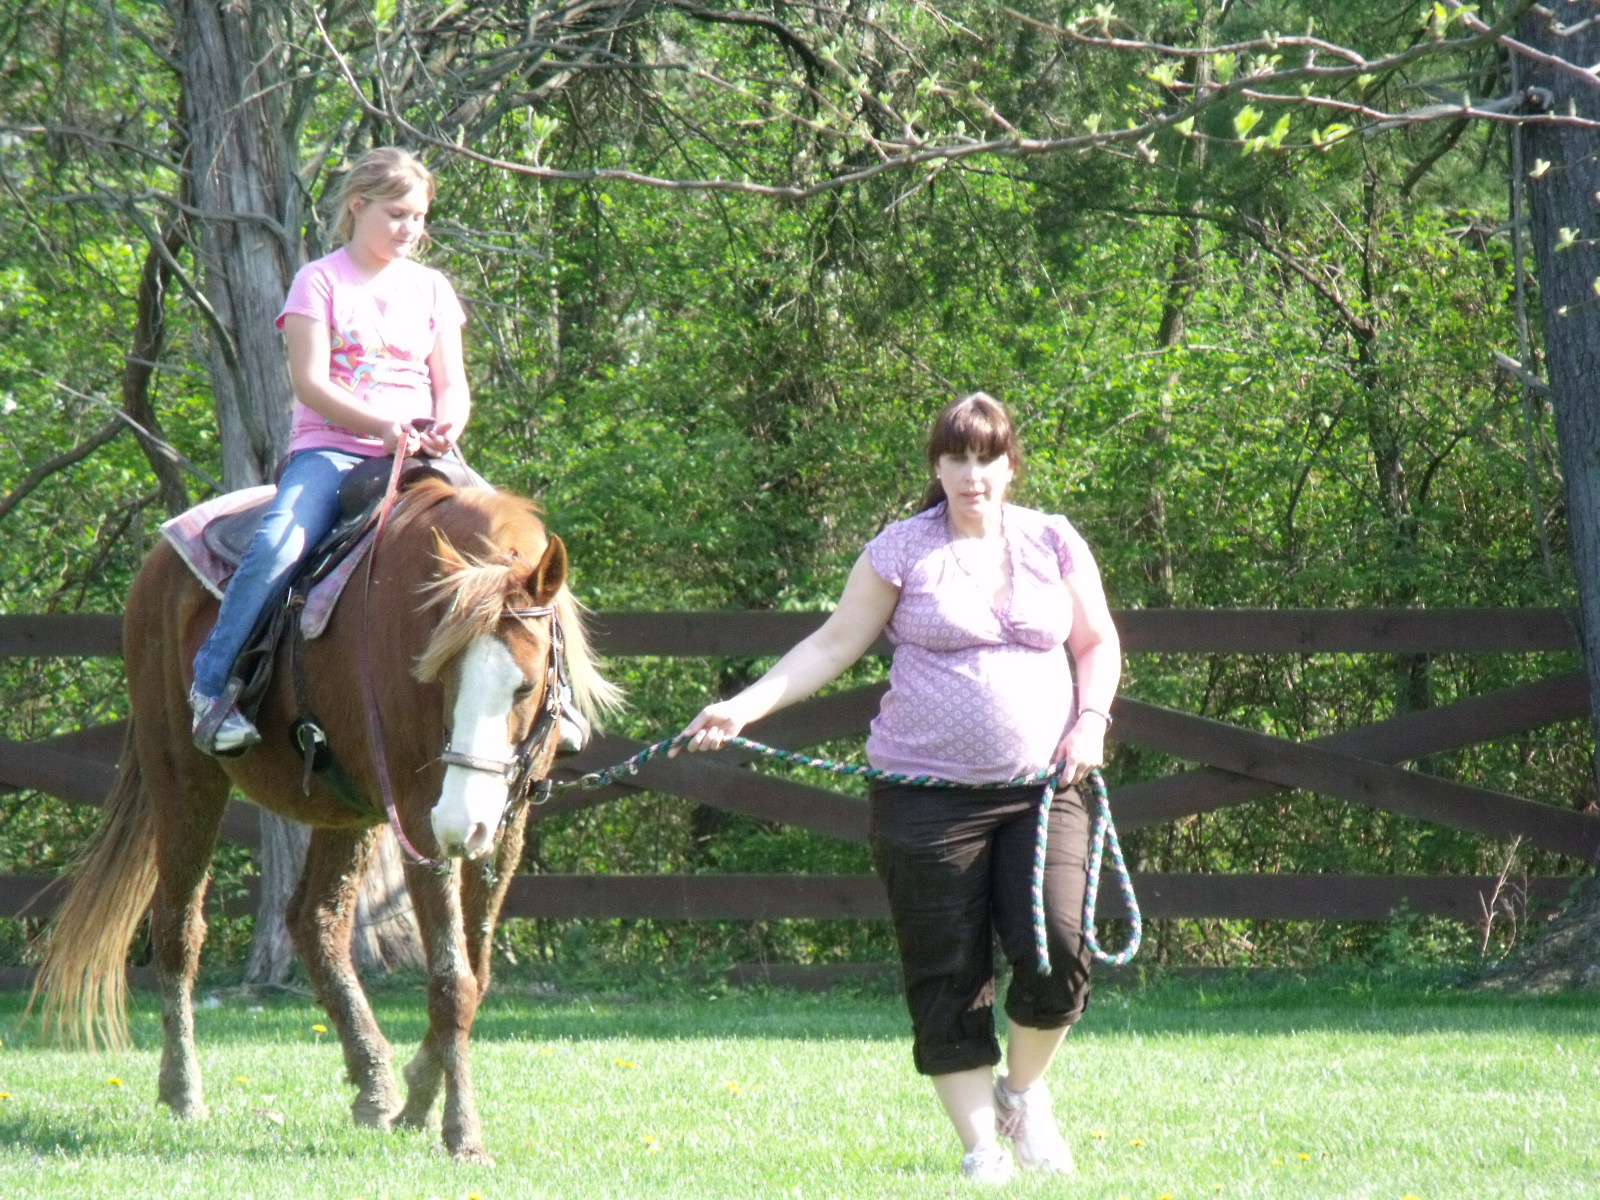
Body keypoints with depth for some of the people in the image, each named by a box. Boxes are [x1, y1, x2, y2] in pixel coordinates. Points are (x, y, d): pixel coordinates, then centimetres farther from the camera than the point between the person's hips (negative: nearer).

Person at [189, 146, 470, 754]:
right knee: (279, 544, -33)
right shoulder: (321, 281, 4)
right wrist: (382, 427, -21)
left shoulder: (431, 289, 17)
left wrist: (447, 425, -12)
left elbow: (452, 383, 13)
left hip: (418, 454, 3)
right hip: (330, 448, -3)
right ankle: (212, 685, -22)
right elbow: (311, 383, -6)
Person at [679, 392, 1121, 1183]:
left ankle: (1022, 1091, 16)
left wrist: (1090, 721, -1)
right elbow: (832, 646, 3)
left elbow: (1098, 645, 17)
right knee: (946, 975, -1)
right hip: (927, 795, -1)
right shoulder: (903, 551, 1)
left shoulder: (1054, 545, 8)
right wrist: (746, 706, -6)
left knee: (1059, 953, -12)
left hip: (1039, 789, 1)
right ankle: (979, 1145, 9)